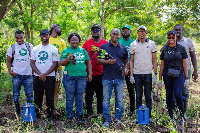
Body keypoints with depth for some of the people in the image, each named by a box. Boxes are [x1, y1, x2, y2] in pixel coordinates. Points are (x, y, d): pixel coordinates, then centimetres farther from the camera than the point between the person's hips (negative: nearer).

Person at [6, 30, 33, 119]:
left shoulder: (29, 46, 7)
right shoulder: (12, 47, 5)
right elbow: (8, 61, 7)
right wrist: (10, 71, -7)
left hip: (28, 75, 0)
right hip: (16, 75, 0)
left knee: (29, 95, 2)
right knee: (16, 95, 5)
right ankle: (18, 114, 16)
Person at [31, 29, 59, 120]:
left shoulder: (53, 49, 2)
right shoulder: (35, 49, 11)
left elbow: (55, 64, -4)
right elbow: (32, 63, 6)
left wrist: (45, 74, -13)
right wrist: (39, 74, -8)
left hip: (49, 77, -3)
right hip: (37, 77, 3)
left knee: (50, 98, 1)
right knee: (37, 98, 7)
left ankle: (50, 117, 8)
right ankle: (37, 116, 17)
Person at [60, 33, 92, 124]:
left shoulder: (83, 51, 14)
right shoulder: (66, 51, 8)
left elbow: (88, 63, 16)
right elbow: (62, 63, 1)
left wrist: (90, 74, 8)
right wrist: (68, 58, -16)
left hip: (82, 77, 2)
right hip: (69, 77, -2)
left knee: (79, 97, 4)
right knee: (69, 97, 1)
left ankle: (79, 116, 12)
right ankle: (69, 116, 10)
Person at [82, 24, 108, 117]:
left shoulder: (105, 43, 5)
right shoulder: (87, 43, 6)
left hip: (101, 73, 0)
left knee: (101, 95, 5)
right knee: (89, 94, 6)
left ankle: (100, 113, 15)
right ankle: (89, 112, 15)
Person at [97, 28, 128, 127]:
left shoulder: (123, 48, 13)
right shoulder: (104, 47, 6)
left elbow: (126, 61, 21)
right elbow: (98, 60, 2)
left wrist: (126, 69, 1)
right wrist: (108, 61, -14)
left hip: (120, 78, 2)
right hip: (107, 78, -2)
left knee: (119, 99, 4)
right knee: (106, 99, 0)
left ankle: (118, 118, 15)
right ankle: (107, 119, 7)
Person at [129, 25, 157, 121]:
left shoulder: (151, 44, 4)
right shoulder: (133, 45, 6)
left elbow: (154, 59, 5)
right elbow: (131, 60, 8)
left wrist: (155, 74, -3)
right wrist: (131, 75, 0)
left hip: (148, 74, -1)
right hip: (137, 74, 1)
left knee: (148, 96, 4)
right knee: (138, 96, 6)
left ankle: (149, 116, 12)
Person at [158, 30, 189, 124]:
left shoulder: (181, 48, 4)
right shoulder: (165, 50, 8)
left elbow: (184, 64, 5)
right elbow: (162, 65, 10)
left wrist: (187, 78, -1)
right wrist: (160, 79, 7)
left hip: (178, 75, -2)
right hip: (167, 75, 2)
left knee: (178, 94, -16)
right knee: (169, 96, 5)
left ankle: (182, 116, 2)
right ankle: (171, 117, 16)